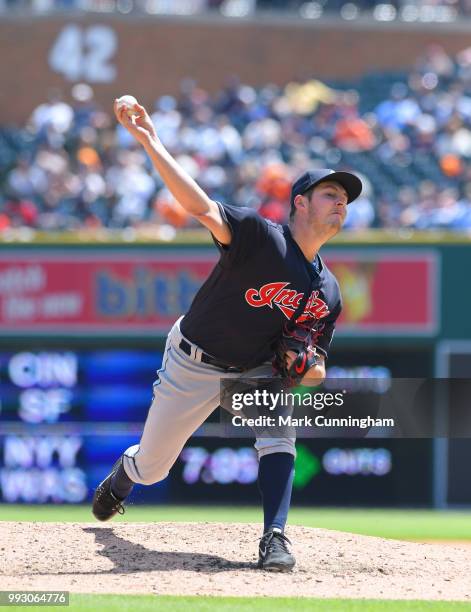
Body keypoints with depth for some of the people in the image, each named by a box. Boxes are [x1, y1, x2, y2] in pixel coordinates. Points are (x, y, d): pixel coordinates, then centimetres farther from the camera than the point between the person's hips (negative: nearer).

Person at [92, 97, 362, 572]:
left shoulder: (327, 293, -6)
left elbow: (317, 370, 1)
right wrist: (150, 143, -49)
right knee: (150, 468, 9)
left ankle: (275, 539, -27)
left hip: (256, 371, 3)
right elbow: (200, 208, -38)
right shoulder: (262, 237, -24)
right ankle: (120, 476, 47)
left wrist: (306, 367, -25)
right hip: (194, 365, -3)